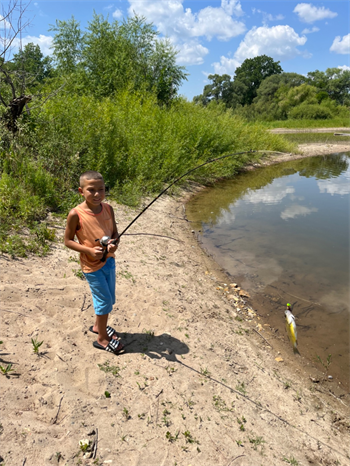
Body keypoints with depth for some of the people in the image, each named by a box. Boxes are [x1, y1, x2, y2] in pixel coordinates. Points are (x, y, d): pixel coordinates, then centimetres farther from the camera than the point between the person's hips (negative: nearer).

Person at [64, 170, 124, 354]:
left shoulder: (108, 208, -4)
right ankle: (102, 339, 23)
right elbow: (68, 241, -10)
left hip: (109, 260, 6)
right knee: (104, 301, 2)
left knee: (109, 300, 19)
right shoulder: (76, 214, -19)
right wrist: (89, 250, -23)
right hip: (92, 265, -6)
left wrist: (114, 243, -17)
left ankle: (98, 326, 45)